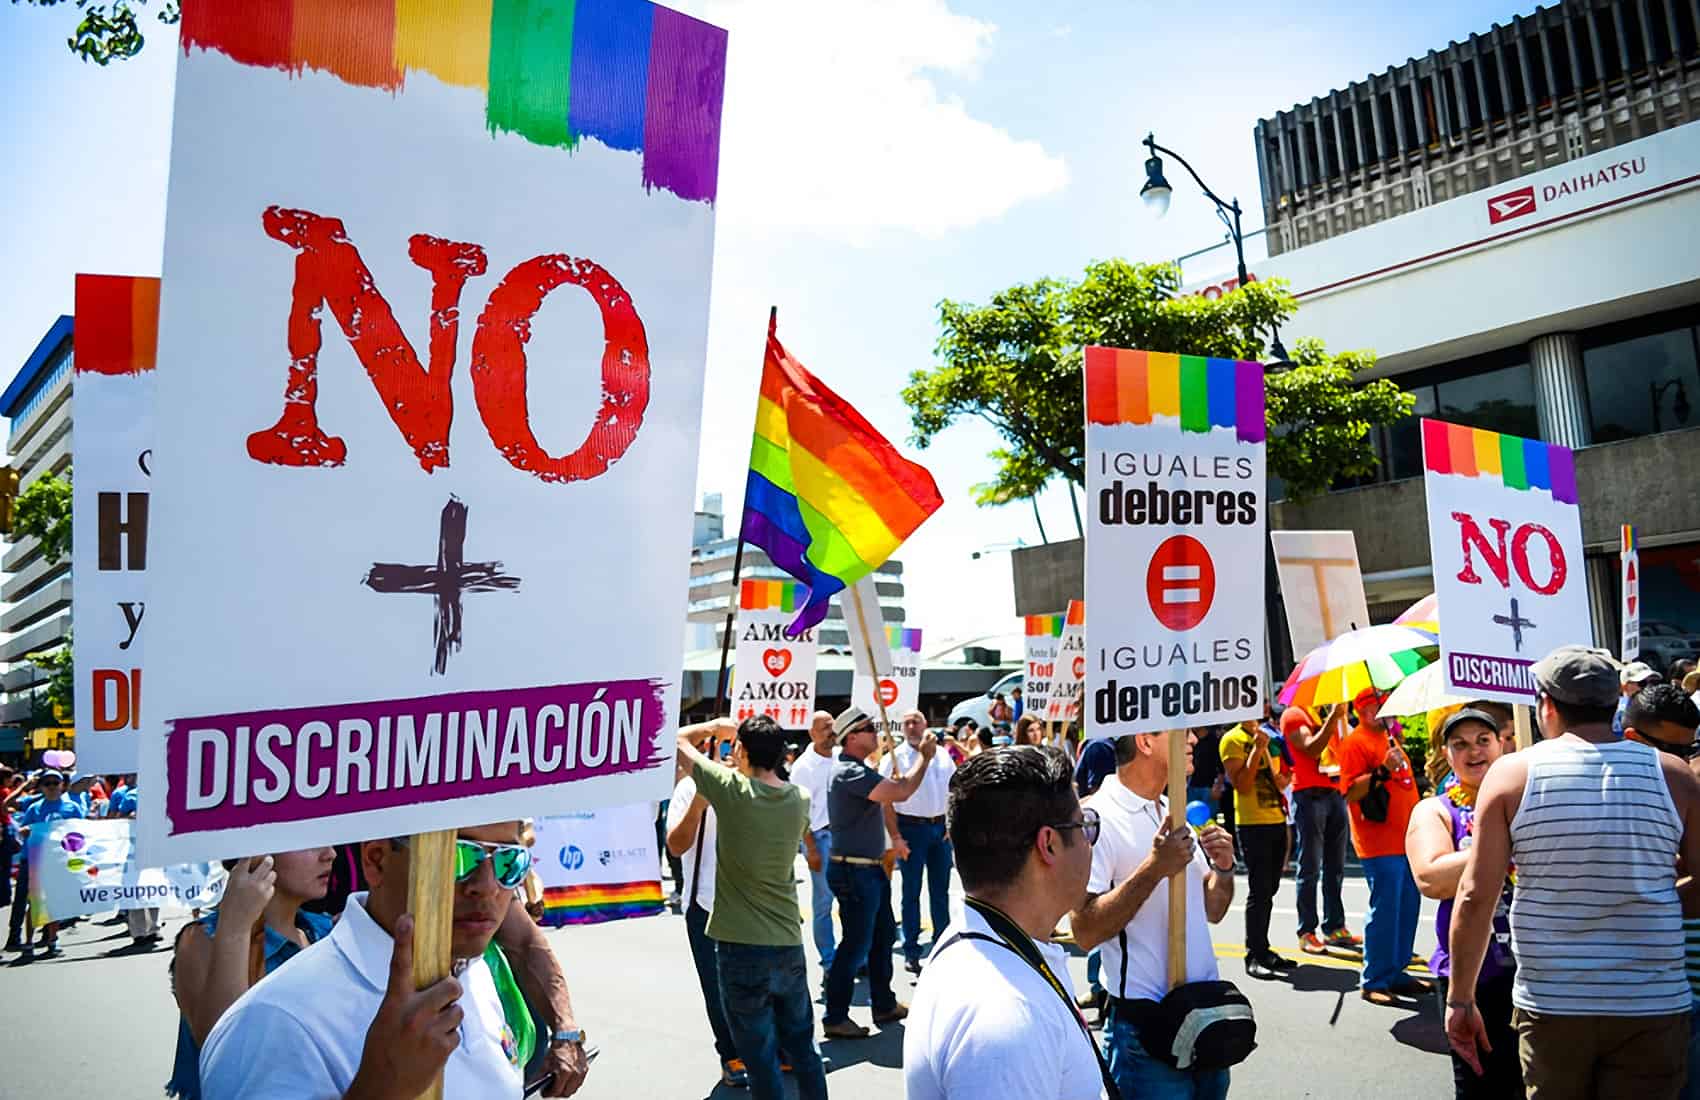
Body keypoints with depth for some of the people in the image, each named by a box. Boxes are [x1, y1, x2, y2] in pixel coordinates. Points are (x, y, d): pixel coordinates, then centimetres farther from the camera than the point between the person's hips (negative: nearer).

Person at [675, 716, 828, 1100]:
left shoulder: (731, 790, -14)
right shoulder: (799, 799, 0)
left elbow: (679, 740, -3)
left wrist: (718, 726, 15)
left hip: (742, 946, -5)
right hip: (789, 944, 5)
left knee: (762, 1058, 6)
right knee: (803, 1048, 19)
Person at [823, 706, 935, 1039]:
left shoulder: (857, 770, 13)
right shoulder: (849, 772, -22)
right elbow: (900, 792, -28)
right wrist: (923, 756, -16)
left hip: (870, 868, 10)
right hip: (853, 871, -10)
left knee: (883, 936, 18)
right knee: (856, 944, -3)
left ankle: (884, 1005, 30)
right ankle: (835, 1018, 7)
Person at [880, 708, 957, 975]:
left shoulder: (942, 755, 8)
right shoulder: (894, 758, -4)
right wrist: (894, 835, -15)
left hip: (940, 827, 4)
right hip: (911, 827, -4)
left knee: (941, 890, 10)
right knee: (911, 891, 3)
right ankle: (911, 952, 10)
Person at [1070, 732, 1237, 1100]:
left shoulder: (1173, 812, 10)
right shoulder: (1098, 818, -16)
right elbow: (1085, 931, -22)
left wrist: (1224, 869, -3)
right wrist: (1154, 869, -25)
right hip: (1144, 1022, -7)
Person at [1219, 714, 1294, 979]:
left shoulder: (1269, 737, 15)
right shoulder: (1232, 740, -7)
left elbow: (1280, 782, 18)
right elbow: (1241, 785, -16)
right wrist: (1257, 750, -19)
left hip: (1277, 821, 7)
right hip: (1253, 825, -7)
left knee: (1269, 890, 11)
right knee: (1259, 892, -6)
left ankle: (1263, 949, 20)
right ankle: (1253, 957, 0)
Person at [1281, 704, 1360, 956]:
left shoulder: (1329, 714, 19)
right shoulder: (1293, 715, -3)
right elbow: (1311, 749, -16)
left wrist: (1342, 717, 2)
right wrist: (1332, 718, -19)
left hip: (1336, 794, 7)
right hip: (1309, 795, -7)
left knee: (1335, 867, 11)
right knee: (1310, 868, -4)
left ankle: (1334, 927, 19)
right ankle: (1306, 932, 1)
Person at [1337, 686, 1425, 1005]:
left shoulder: (1389, 738, 20)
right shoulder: (1354, 742, -9)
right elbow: (1350, 792, -17)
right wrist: (1382, 770, -27)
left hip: (1406, 840, 9)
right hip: (1380, 844, -9)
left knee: (1408, 907, 12)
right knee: (1385, 910, -7)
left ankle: (1396, 973, 23)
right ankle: (1374, 982, 1)